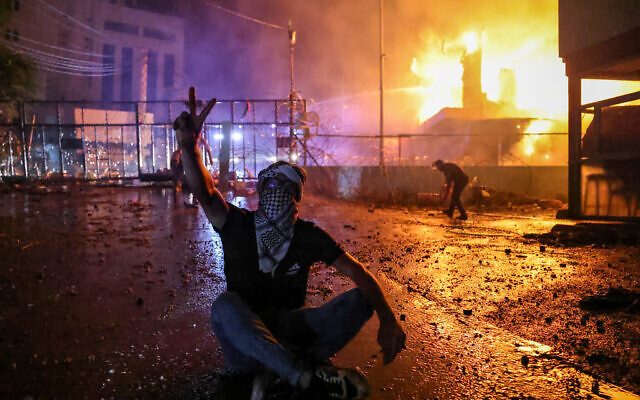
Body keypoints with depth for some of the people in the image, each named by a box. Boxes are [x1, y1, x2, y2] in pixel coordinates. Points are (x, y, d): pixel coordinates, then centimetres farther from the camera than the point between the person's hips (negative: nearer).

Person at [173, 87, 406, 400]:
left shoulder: (308, 235, 0)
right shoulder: (239, 225, -3)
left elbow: (358, 274, -7)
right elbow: (205, 194, -23)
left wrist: (388, 321, -22)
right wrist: (189, 147, -42)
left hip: (288, 327, 2)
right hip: (243, 345, -2)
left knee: (360, 299, -16)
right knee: (225, 304, -35)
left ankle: (275, 370, -28)